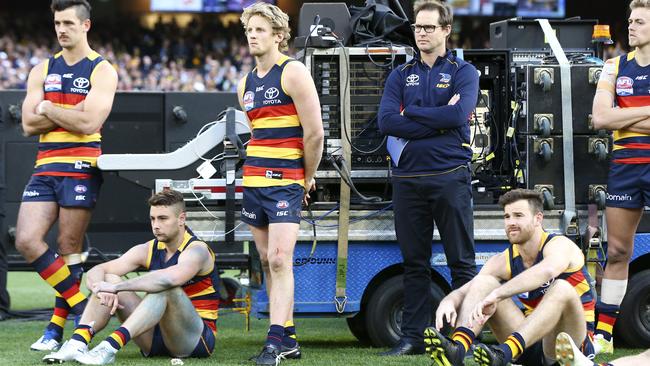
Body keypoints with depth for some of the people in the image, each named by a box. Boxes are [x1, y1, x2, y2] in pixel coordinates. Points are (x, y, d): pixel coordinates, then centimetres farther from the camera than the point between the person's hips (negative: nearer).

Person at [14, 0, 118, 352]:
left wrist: (49, 108, -4)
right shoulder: (42, 71, 13)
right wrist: (69, 113, -7)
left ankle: (56, 327, 5)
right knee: (27, 240, -8)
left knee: (69, 248, -2)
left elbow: (89, 123, -14)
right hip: (45, 167, 5)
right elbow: (29, 124, 3)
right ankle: (80, 303, 3)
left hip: (81, 167, -5)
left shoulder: (102, 71, -1)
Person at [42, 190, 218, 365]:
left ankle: (110, 347, -45)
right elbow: (95, 273, -1)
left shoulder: (197, 250, -14)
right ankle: (77, 343, -25)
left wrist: (117, 287, -35)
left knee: (166, 288, -35)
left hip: (198, 337, -6)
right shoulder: (148, 250, 6)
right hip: (156, 338, 6)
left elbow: (170, 278, -38)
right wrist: (104, 290, -25)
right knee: (108, 279, -6)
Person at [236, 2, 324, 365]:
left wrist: (307, 179, -3)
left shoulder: (293, 73, -8)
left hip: (285, 182, -8)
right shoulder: (246, 84, 14)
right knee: (267, 261, 8)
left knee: (279, 260, -15)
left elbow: (314, 133, -11)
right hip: (254, 180, 8)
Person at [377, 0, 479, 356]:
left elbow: (458, 115, -15)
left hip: (449, 176, -3)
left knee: (461, 261, -1)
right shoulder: (400, 76, 13)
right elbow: (386, 121, -4)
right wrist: (438, 122, -10)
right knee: (414, 262, 7)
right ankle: (412, 337, 11)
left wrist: (411, 114, -6)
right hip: (408, 178, 3)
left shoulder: (463, 72, 4)